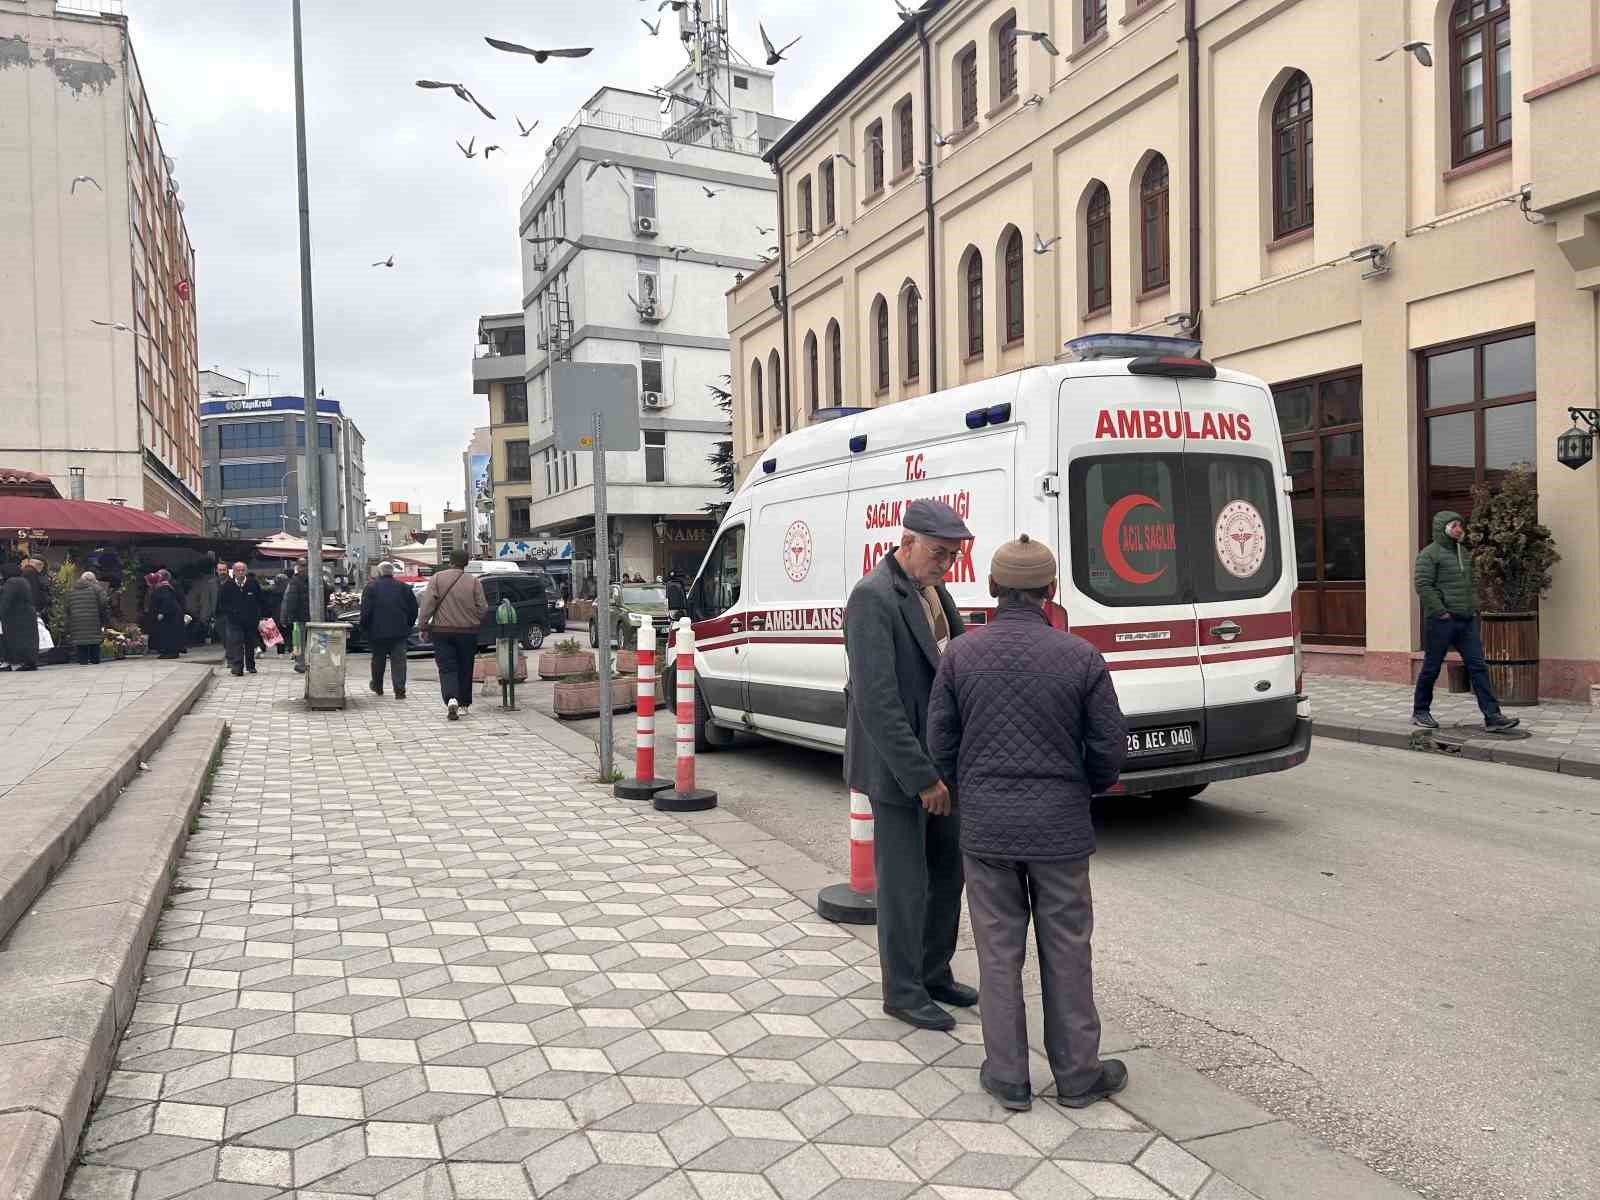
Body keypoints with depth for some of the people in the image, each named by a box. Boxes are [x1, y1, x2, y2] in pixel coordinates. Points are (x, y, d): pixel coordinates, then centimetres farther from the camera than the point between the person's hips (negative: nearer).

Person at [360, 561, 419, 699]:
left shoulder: (370, 587, -2)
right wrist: (408, 625, 15)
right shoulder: (403, 587, 5)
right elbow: (413, 609, 5)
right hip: (400, 631, 1)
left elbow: (365, 611, -8)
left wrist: (365, 627, 5)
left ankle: (377, 686, 32)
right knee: (398, 660, -1)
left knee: (378, 659, 16)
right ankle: (399, 689, -10)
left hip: (377, 631, -1)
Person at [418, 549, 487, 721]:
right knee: (465, 669, 13)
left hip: (442, 631, -1)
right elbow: (483, 609, -2)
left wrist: (422, 626, 0)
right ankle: (463, 704, 21)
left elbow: (427, 605, -7)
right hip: (468, 632, 1)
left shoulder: (437, 579, -3)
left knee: (447, 668, 0)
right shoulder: (474, 581, -2)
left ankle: (451, 699, -22)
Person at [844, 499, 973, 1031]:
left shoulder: (934, 589, 7)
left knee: (948, 868, 18)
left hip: (938, 757, 9)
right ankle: (903, 992, 21)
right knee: (906, 883, 3)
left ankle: (934, 973, 35)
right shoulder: (872, 597, -20)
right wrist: (921, 777, -22)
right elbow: (877, 701, -25)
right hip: (896, 766, -9)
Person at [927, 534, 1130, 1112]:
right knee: (1065, 950, 12)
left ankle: (1008, 1076, 20)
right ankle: (1076, 1074, 25)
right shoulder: (1080, 656, -9)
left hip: (985, 826, 1)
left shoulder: (961, 655, -6)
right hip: (1059, 826, -1)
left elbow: (939, 744, -1)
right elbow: (1109, 748, -4)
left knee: (999, 950, 11)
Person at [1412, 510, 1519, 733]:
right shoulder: (1429, 554, -8)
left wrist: (1474, 608, 12)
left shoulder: (1465, 553, 17)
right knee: (1431, 668, 2)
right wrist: (1441, 612, -17)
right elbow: (1422, 584, -16)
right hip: (1441, 621, -7)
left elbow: (1473, 582, 25)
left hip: (1467, 621, 7)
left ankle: (1492, 716, -2)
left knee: (1478, 667, 0)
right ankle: (1420, 712, 16)